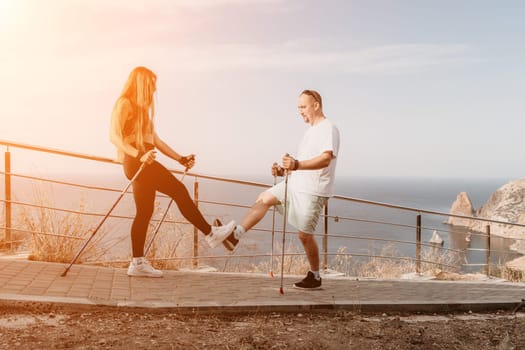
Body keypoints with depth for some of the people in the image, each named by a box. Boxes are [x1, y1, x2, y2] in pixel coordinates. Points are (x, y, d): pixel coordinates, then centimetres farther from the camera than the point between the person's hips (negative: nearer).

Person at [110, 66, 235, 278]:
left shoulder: (142, 108, 23)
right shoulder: (124, 103, -5)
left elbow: (155, 139, 21)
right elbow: (114, 136, -16)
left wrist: (180, 159, 15)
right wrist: (139, 155, -30)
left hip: (143, 163, 10)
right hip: (136, 163, -10)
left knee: (144, 212, 7)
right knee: (179, 191, -10)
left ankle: (138, 263, 11)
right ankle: (211, 234, -2)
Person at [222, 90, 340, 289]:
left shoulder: (328, 129, -13)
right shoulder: (311, 130, 18)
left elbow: (326, 159, -29)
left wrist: (297, 165, -41)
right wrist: (284, 170, 9)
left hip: (313, 191, -9)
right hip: (295, 184, 9)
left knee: (304, 234, -3)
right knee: (264, 199, 2)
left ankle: (315, 277, 15)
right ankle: (236, 235, 0)